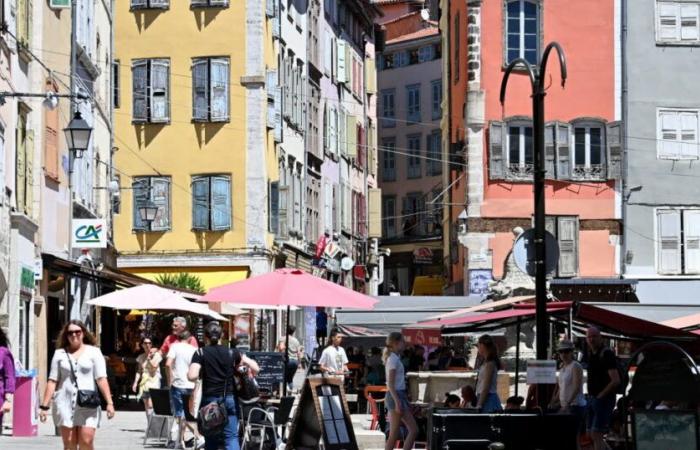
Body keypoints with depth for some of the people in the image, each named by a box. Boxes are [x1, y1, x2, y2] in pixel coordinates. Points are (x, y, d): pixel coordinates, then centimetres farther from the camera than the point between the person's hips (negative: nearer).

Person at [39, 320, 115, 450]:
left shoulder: (93, 352, 6)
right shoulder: (60, 353, 11)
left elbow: (101, 379, -1)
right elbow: (52, 381, 8)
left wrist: (109, 402, -9)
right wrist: (45, 406, 2)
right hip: (65, 404, 2)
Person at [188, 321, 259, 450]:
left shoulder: (200, 353, -4)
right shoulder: (231, 352, 2)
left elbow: (192, 376, -16)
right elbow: (255, 368, 0)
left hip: (210, 399, -1)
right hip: (229, 399, 1)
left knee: (211, 438, 11)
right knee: (232, 437, -2)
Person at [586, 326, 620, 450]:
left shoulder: (607, 354, -13)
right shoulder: (591, 355, 13)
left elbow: (615, 381, -20)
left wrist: (600, 395, -16)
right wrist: (591, 396, 10)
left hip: (603, 399, -9)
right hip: (592, 399, 9)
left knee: (596, 434, -11)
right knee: (591, 434, 12)